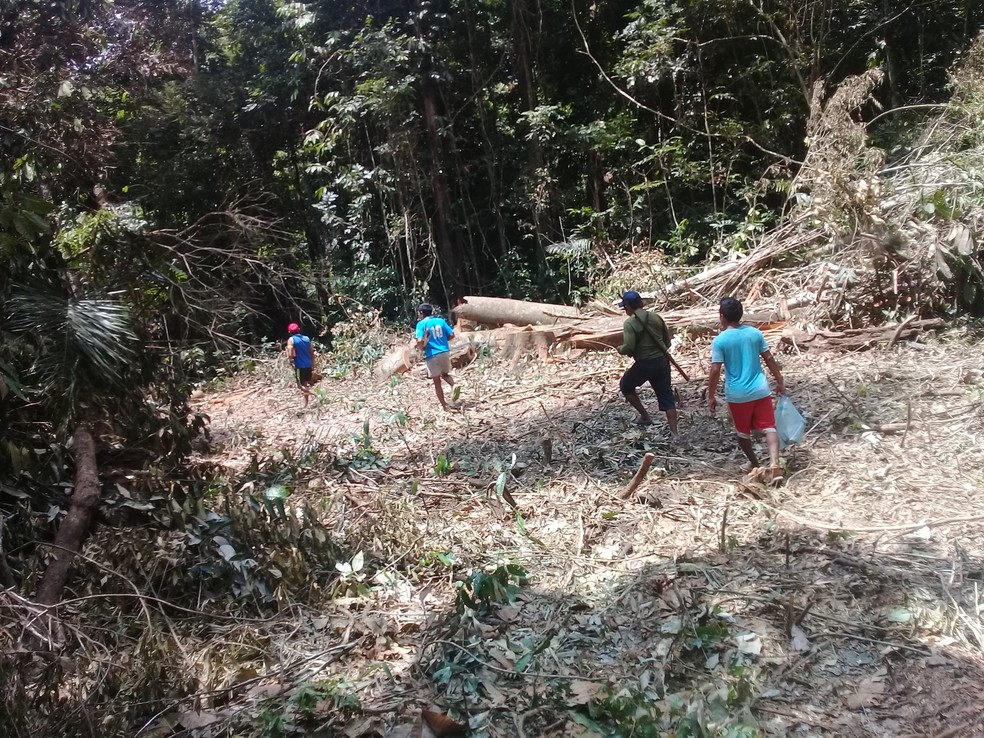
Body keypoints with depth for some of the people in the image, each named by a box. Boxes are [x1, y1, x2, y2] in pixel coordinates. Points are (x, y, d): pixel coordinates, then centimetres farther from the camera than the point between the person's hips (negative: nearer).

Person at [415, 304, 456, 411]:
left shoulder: (421, 324, -6)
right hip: (445, 352, 4)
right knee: (445, 374, 26)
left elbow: (420, 341, -18)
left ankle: (445, 406, 11)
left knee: (437, 382, 8)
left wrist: (422, 349, 2)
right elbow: (452, 335, 5)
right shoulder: (441, 320, 7)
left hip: (432, 355, -4)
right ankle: (454, 386, -5)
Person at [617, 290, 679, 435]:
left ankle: (645, 416, 19)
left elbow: (629, 347, -20)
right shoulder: (656, 317, 7)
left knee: (626, 386, 21)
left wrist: (620, 349, 1)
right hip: (662, 361, 5)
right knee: (667, 397, 10)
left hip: (644, 364, -5)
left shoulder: (630, 323, -12)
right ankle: (674, 433, 8)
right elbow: (667, 341, 12)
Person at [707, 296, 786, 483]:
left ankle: (755, 465, 32)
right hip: (760, 390, 2)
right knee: (769, 427, 2)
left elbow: (715, 371, -13)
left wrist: (711, 396, -4)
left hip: (737, 394, -2)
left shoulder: (719, 340, -11)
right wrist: (780, 382, 15)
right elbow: (769, 359, 4)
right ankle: (774, 464, -16)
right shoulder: (755, 333, -1)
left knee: (743, 432, 17)